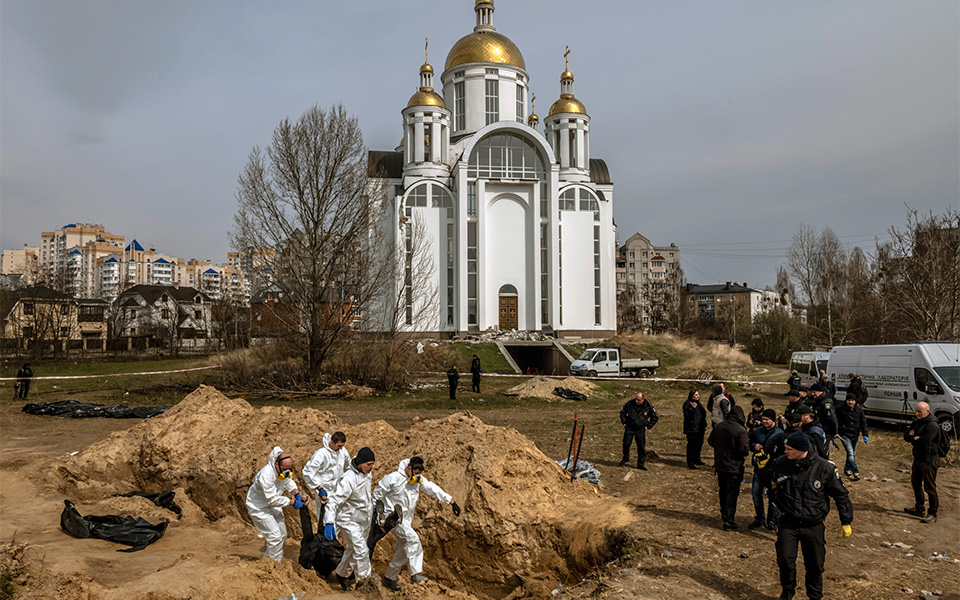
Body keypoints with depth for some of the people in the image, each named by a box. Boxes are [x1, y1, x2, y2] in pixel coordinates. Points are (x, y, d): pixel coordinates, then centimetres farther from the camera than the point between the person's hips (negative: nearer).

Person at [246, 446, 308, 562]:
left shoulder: (285, 470, -11)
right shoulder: (267, 474, -36)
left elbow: (289, 482, 9)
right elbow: (272, 499, -32)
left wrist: (296, 493, -10)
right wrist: (292, 502, -28)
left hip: (273, 505, 8)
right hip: (258, 507, -8)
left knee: (282, 534, 12)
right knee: (275, 536, -11)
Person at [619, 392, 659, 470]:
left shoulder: (648, 407, -5)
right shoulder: (629, 403, -5)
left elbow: (655, 417, 9)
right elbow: (622, 412, 13)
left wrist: (648, 426, 3)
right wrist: (624, 422, 5)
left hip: (640, 430, 0)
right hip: (629, 428, 0)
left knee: (641, 447, -1)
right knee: (626, 443, -9)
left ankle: (640, 464, 10)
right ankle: (625, 459, 15)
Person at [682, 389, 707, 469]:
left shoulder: (698, 404, 16)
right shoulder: (687, 404, -11)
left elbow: (703, 415, 25)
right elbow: (686, 415, -21)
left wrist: (704, 425, 23)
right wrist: (692, 408, -32)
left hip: (699, 429, 9)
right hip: (691, 429, -9)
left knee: (699, 444, 16)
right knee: (691, 445, -6)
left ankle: (697, 460, 32)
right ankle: (690, 463, 0)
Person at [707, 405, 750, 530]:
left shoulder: (718, 426, -2)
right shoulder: (741, 430, -19)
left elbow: (710, 441, 8)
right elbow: (745, 450, -21)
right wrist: (747, 442, 0)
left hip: (720, 465, 5)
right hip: (734, 467, -5)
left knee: (723, 491, 20)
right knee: (732, 493, 1)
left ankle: (724, 515, 34)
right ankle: (729, 521, 0)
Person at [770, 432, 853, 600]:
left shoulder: (824, 467, -14)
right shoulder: (781, 464, -7)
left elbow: (841, 494, -1)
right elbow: (772, 486, 18)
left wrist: (846, 522, 3)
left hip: (813, 525, -1)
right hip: (788, 523, 1)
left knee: (815, 565, 10)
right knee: (785, 560, -4)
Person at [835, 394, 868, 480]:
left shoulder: (859, 409, 3)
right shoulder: (840, 409, -8)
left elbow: (863, 423, 8)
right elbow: (836, 422, -2)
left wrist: (865, 435, -1)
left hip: (855, 435, 5)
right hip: (844, 435, -4)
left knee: (853, 454, 15)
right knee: (850, 454, -15)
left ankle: (847, 469, 32)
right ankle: (856, 472, -14)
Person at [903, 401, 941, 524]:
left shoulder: (932, 425, -20)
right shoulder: (916, 422, 9)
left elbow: (924, 441, -28)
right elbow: (906, 436, 6)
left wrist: (913, 437, -9)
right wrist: (916, 438, -15)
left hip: (929, 460, -9)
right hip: (918, 458, 9)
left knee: (929, 487, -4)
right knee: (916, 484, 18)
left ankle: (933, 514, 6)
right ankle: (919, 509, 32)